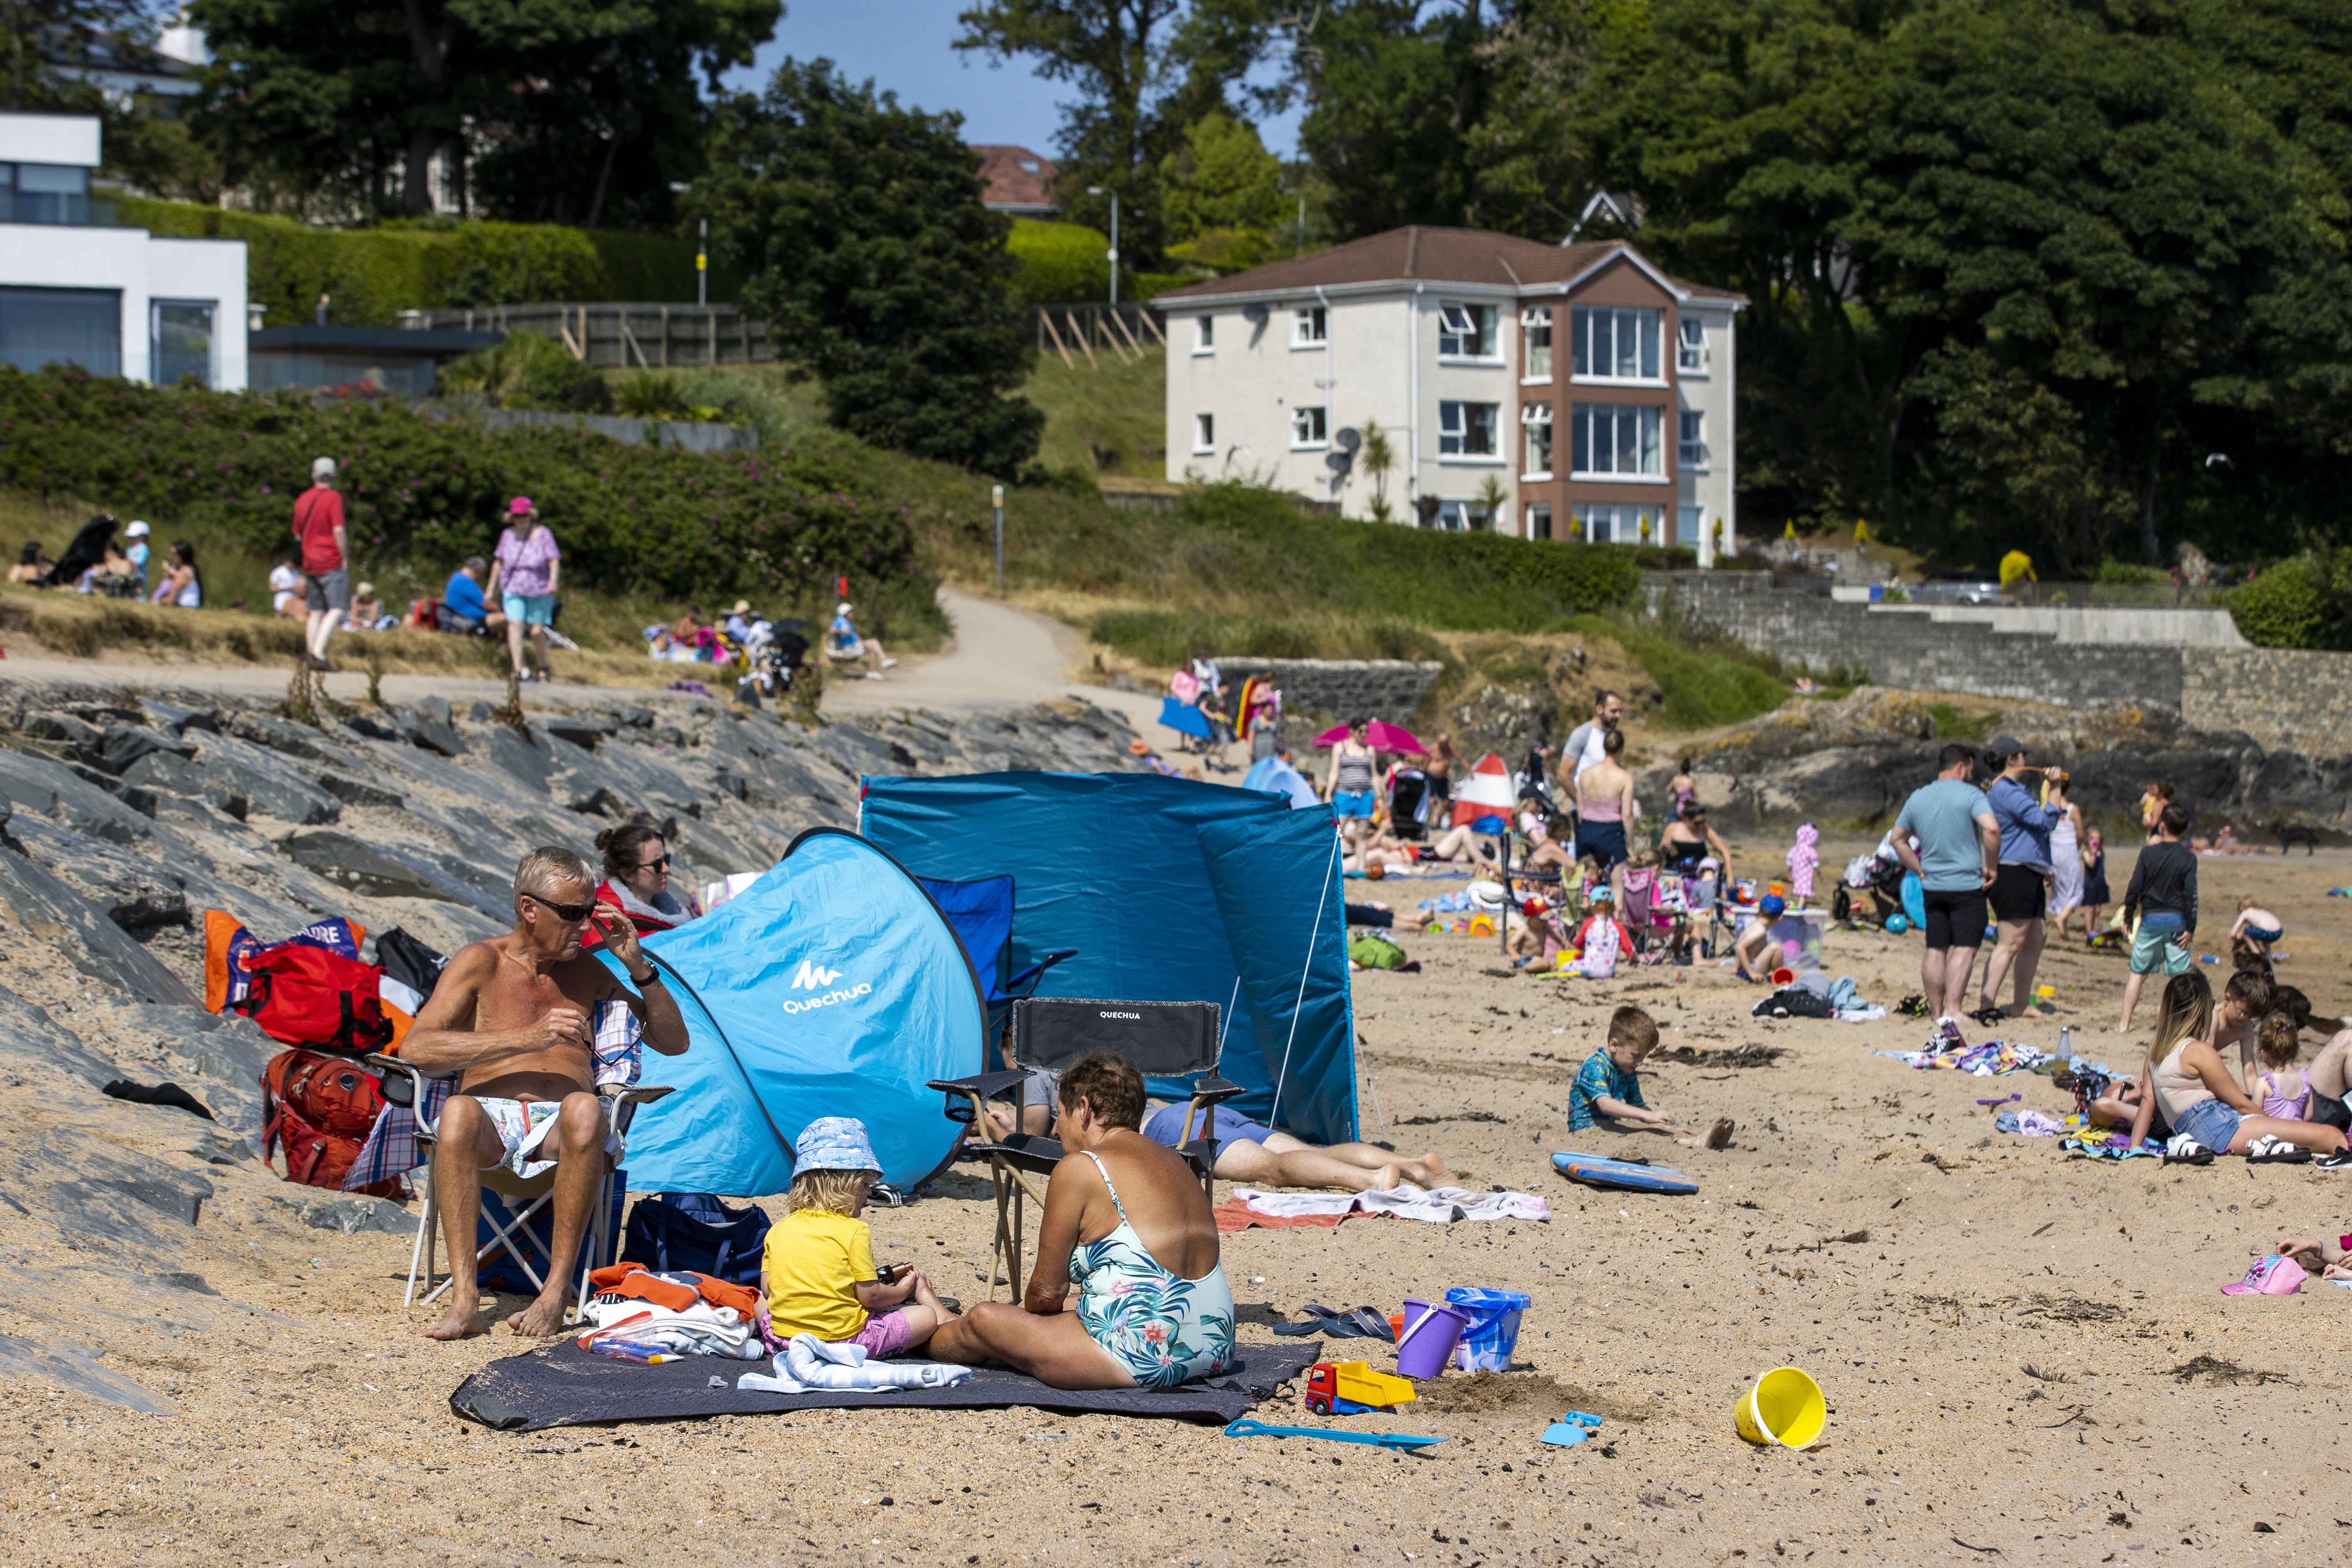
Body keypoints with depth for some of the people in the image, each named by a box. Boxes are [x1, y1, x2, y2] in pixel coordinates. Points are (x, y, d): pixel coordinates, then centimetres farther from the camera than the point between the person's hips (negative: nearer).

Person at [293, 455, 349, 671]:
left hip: (310, 564, 7)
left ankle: (312, 656, 7)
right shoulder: (333, 498, -9)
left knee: (316, 611, 11)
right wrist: (345, 560, -8)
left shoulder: (302, 500, 12)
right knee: (338, 609, -8)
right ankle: (318, 651, -22)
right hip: (332, 563, -7)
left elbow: (298, 535, 19)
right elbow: (339, 531, -17)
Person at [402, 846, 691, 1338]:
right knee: (457, 1112, -39)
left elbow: (674, 1042, 24)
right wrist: (526, 1039, -15)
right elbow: (415, 1048, -8)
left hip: (560, 1131, 2)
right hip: (493, 1118, -2)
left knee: (584, 1108, -36)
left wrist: (640, 967, 8)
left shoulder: (587, 974, 20)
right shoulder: (481, 962, 8)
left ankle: (558, 1289, -34)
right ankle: (464, 1300, -41)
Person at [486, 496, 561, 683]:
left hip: (539, 591, -1)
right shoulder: (508, 535, 5)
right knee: (515, 624, -18)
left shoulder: (542, 534, -4)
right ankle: (519, 669, -24)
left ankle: (543, 668, 23)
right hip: (513, 590, 1)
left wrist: (553, 579, -25)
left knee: (537, 631, 0)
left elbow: (554, 560, -8)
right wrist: (491, 588, 15)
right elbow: (499, 561, 14)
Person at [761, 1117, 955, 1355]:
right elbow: (870, 1295, -7)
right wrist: (901, 1291, 14)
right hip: (843, 1338, -5)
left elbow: (767, 1288, 9)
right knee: (927, 1316, 6)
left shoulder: (777, 1230, 8)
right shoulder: (854, 1230, -8)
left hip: (783, 1337, 5)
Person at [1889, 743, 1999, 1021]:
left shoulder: (1918, 798, 10)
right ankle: (1952, 1010, -17)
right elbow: (1991, 829, -23)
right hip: (1967, 884, -5)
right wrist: (1992, 867, -12)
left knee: (1936, 950, 11)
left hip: (1932, 886, 5)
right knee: (1964, 949, -7)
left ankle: (1936, 1011, 14)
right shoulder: (1970, 794, -8)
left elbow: (1897, 839, 18)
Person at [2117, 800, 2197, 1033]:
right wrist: (2191, 927, -6)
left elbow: (2135, 888, -1)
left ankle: (2125, 1023, 5)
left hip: (2150, 918, 1)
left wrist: (2128, 917, 8)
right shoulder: (2188, 857, -5)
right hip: (2177, 920, -1)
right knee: (2179, 977, 3)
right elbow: (2191, 894, -8)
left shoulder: (2148, 853, -2)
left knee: (2137, 973, 7)